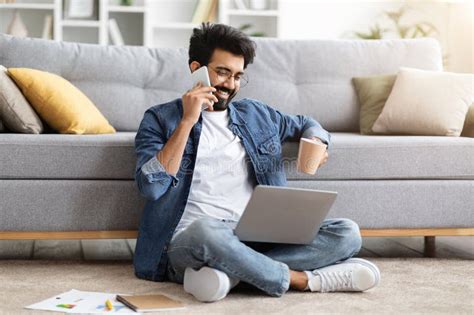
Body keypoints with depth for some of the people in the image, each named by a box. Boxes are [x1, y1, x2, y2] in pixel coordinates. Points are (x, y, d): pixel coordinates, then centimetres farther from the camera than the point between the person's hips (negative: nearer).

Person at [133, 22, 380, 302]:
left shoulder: (256, 114, 19)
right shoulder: (160, 119, 6)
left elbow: (305, 124, 36)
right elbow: (151, 187, -9)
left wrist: (315, 142, 11)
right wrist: (187, 122, -12)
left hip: (257, 240, 5)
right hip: (189, 242, -5)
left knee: (347, 233, -14)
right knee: (205, 230, -41)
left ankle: (232, 272, -26)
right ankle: (301, 279, -21)